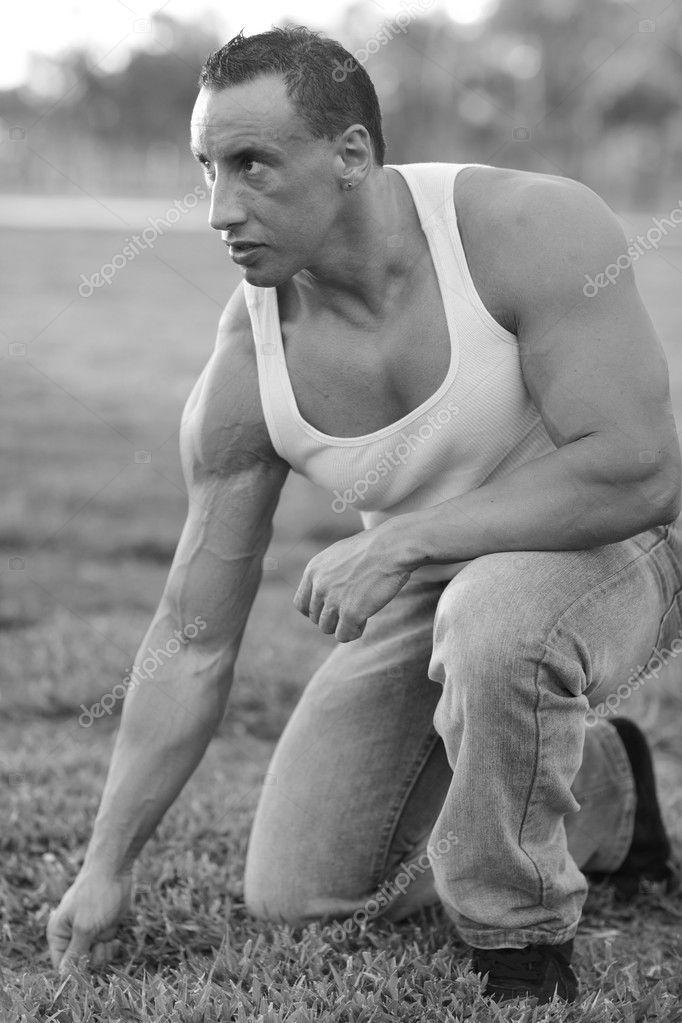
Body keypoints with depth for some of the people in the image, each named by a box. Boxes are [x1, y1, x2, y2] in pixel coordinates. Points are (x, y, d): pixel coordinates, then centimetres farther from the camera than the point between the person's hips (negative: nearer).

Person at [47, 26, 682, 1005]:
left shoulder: (532, 228, -27)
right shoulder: (243, 374, -15)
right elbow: (192, 648, -9)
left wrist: (401, 541, -31)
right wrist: (107, 863, -9)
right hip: (429, 583, 5)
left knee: (492, 621, -41)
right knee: (291, 899, 5)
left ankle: (527, 956, -15)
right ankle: (601, 795, 25)